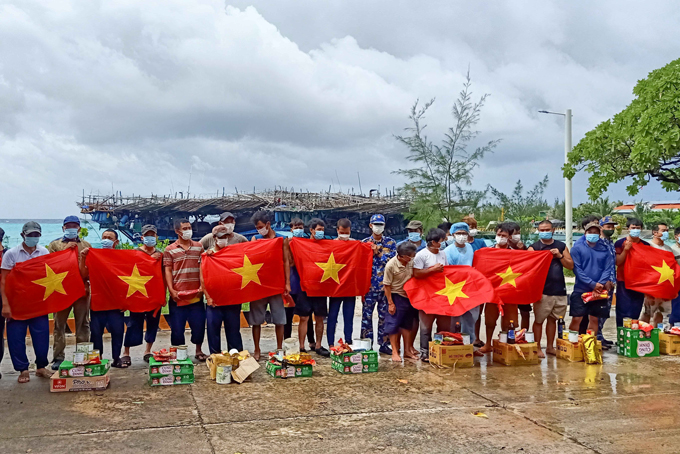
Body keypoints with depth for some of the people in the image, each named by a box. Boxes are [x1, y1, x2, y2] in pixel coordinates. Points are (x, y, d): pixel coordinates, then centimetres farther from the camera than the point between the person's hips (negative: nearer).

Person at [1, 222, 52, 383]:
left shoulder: (44, 253, 5)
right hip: (17, 303, -1)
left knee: (42, 336, 2)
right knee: (16, 338, 0)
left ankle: (41, 366, 17)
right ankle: (23, 369, 12)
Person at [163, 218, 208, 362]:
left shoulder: (198, 246, 9)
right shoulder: (170, 250, 4)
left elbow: (202, 268, 8)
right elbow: (167, 271, 0)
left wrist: (202, 286, -3)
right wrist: (171, 290, -9)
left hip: (196, 294, 2)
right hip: (177, 295, -1)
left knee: (198, 323, 4)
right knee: (177, 326, 3)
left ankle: (199, 350, 21)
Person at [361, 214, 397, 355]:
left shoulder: (390, 243, 8)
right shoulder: (365, 242, 7)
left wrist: (378, 253, -11)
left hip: (386, 285, 1)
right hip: (369, 284, -1)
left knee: (385, 315, 6)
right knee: (367, 314, -1)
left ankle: (384, 344, 16)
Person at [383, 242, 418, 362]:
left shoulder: (411, 262, -5)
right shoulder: (391, 265, -19)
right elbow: (387, 285, -14)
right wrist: (390, 303, -14)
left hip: (408, 296, 5)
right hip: (396, 297, -5)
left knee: (407, 325, 13)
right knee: (394, 325, -1)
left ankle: (407, 350, 23)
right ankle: (395, 352, 7)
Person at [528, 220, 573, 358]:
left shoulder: (561, 246, 12)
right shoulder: (534, 247, 2)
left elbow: (571, 265, 7)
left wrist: (560, 256, -7)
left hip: (559, 290, 3)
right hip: (542, 291, -3)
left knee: (553, 319, 11)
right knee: (539, 320, -1)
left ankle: (550, 347, 21)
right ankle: (538, 348, 8)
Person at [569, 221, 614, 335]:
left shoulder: (604, 249, 8)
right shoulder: (577, 248, 0)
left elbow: (607, 269, 2)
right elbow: (577, 269, -8)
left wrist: (600, 284, -15)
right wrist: (592, 284, -16)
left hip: (598, 291, 3)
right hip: (580, 290, -3)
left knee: (594, 319, 9)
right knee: (576, 319, -5)